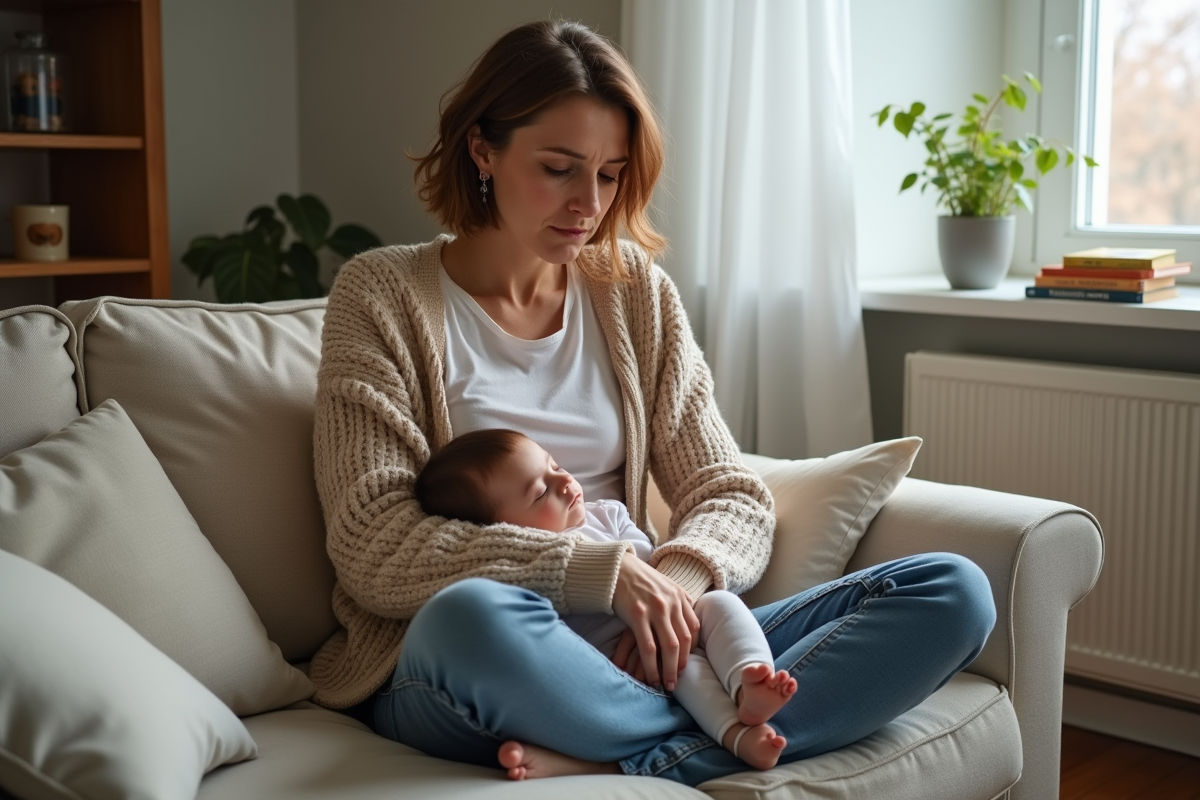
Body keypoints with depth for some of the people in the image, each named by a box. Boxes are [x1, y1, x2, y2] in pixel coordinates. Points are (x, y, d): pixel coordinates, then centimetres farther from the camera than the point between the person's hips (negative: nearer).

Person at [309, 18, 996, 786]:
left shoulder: (638, 292, 13)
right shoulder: (383, 295, 1)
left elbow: (735, 499, 9)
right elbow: (373, 549, -9)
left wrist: (679, 577, -16)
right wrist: (601, 569, -19)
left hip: (637, 655, 5)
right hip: (450, 668, -4)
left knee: (953, 591, -12)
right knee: (473, 614, -41)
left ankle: (618, 762, -25)